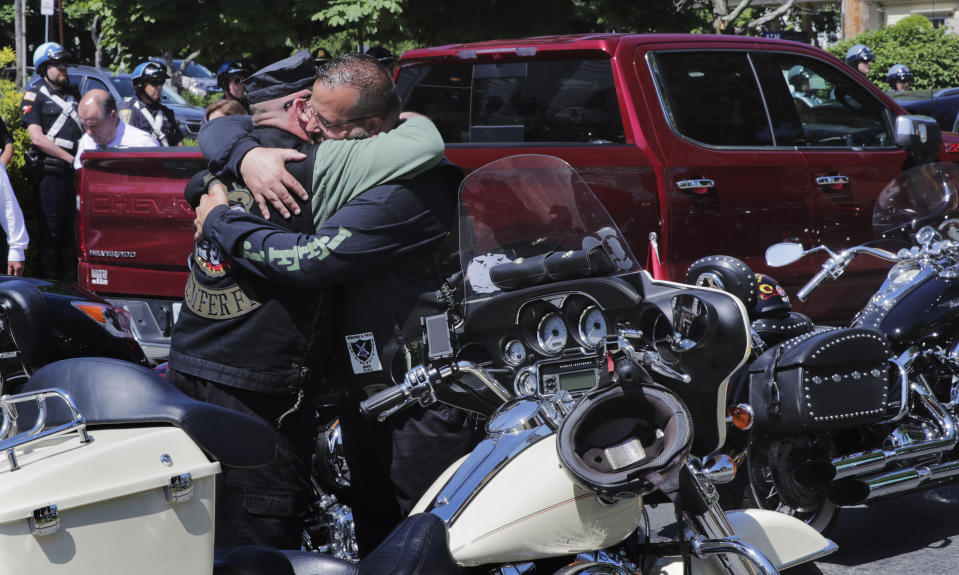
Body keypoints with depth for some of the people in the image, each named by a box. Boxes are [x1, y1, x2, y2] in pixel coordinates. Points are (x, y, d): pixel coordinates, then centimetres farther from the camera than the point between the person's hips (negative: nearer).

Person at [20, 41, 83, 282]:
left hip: (75, 171, 6)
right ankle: (50, 280, 4)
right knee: (51, 228, -2)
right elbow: (37, 138, -12)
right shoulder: (35, 95, -3)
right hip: (51, 171, -6)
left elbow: (86, 127, 25)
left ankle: (72, 278, 17)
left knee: (74, 226, 9)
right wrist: (70, 158, -14)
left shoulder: (72, 93, 17)